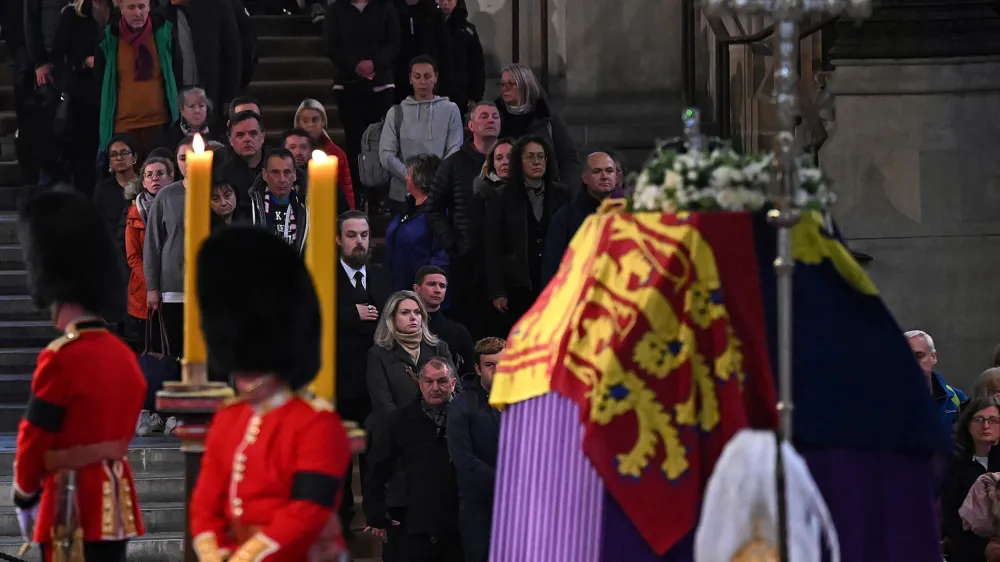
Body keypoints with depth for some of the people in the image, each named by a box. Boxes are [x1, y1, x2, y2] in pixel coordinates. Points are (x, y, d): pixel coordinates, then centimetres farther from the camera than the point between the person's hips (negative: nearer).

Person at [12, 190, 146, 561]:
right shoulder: (123, 354, 9)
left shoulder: (61, 358, -15)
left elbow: (34, 440, -9)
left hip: (71, 505, -8)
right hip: (116, 501, 8)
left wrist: (25, 497, 6)